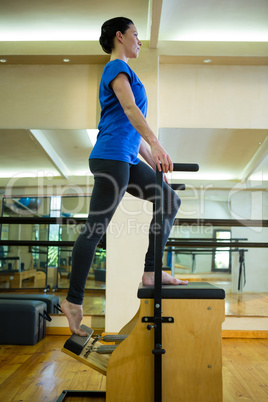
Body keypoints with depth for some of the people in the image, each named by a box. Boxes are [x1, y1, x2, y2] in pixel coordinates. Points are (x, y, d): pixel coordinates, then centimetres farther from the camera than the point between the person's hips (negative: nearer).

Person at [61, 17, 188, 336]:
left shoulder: (121, 71, 25)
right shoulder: (117, 68, -4)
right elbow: (130, 109, -22)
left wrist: (153, 161, 22)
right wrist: (157, 145, -34)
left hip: (126, 160, 10)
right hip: (111, 158, -10)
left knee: (170, 201, 8)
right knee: (96, 228, -7)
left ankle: (150, 273, 7)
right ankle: (73, 301, 2)